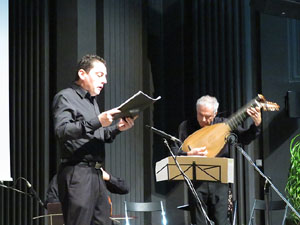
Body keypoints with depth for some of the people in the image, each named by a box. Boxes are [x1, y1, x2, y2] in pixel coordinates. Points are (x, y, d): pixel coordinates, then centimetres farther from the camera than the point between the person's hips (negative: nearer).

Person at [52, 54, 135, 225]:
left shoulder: (92, 101, 23)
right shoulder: (65, 97, -4)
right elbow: (62, 131, -20)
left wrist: (117, 129, 9)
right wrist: (97, 122, -26)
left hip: (96, 173, 9)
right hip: (77, 173, -9)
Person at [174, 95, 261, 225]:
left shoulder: (223, 124, 4)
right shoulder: (186, 127, 0)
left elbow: (245, 138, 4)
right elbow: (174, 153, -3)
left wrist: (256, 124, -12)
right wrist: (190, 154, -21)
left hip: (219, 181, 1)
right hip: (197, 183, 0)